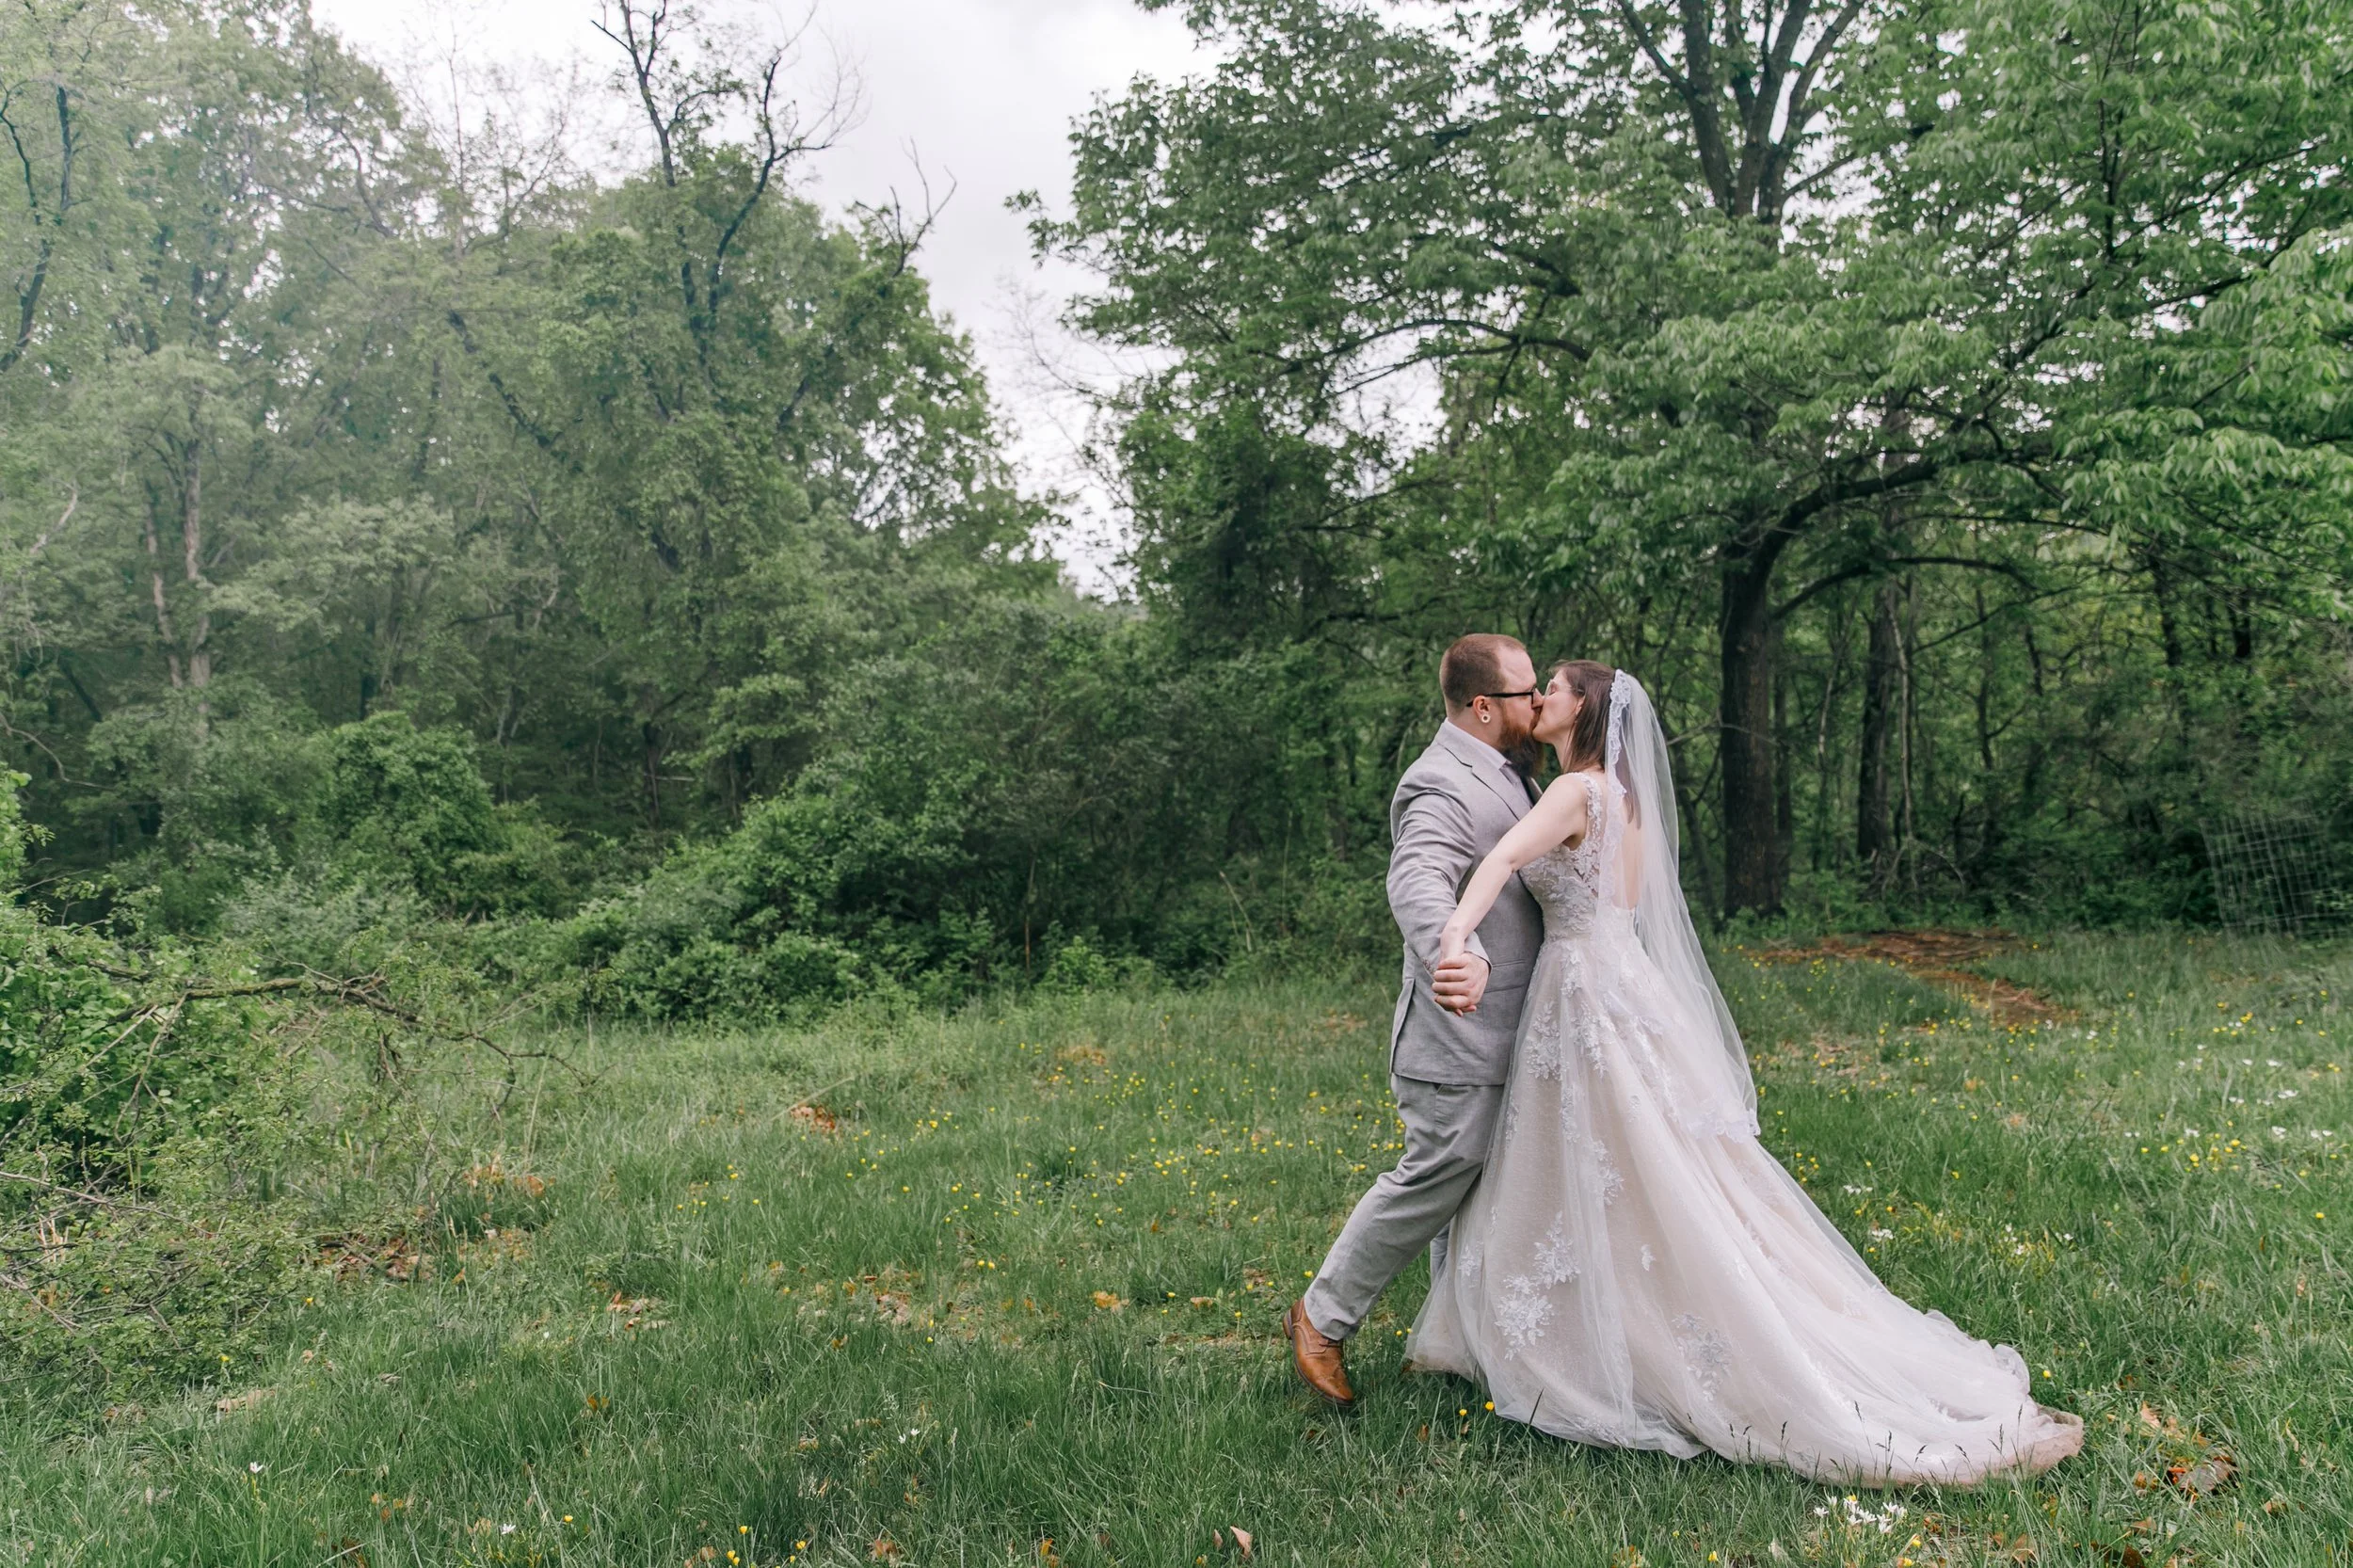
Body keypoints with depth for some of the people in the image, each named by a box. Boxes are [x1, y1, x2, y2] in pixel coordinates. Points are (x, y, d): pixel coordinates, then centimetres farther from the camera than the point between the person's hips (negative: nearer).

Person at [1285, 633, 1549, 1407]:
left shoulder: (1505, 774, 13)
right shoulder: (1441, 787, -21)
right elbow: (1418, 882, -43)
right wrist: (1456, 953, -60)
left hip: (1501, 1035, 10)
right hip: (1460, 1035, -10)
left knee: (1477, 1183, 17)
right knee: (1438, 1176, -3)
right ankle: (1323, 1316, 14)